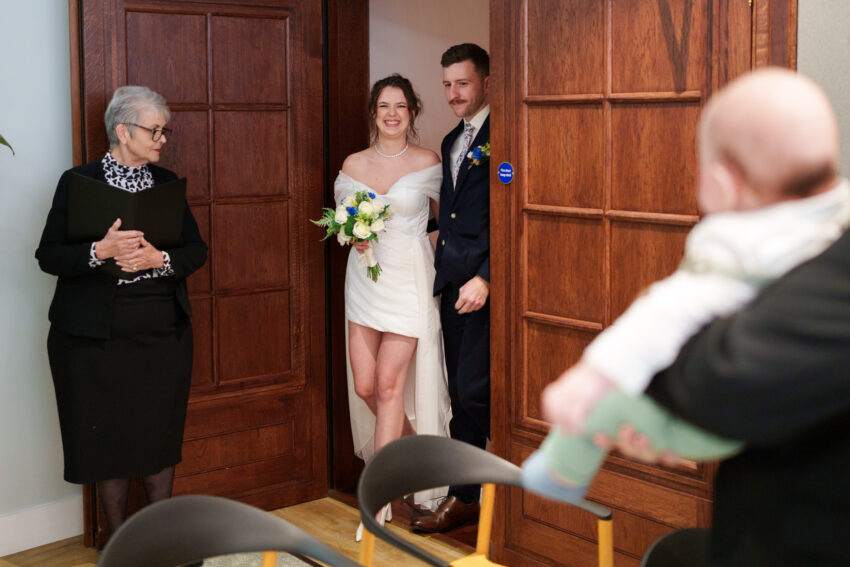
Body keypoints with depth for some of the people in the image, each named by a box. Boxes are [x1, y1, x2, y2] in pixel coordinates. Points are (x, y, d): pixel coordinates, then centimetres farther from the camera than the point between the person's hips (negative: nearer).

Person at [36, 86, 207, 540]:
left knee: (161, 433, 9)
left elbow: (197, 250, 6)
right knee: (108, 436, 5)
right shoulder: (78, 181, -4)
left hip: (164, 332, 3)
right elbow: (48, 256, -6)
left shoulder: (166, 182, 7)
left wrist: (158, 259, -14)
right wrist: (100, 251, -23)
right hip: (98, 335, -3)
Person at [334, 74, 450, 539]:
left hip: (409, 280, -4)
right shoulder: (353, 164, 6)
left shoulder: (428, 163, -2)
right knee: (364, 386, 3)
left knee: (388, 383, -7)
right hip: (364, 280, 4)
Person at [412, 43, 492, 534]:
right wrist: (444, 268, 11)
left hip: (486, 284, -8)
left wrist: (485, 278, -19)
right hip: (453, 283, 8)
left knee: (474, 391, -11)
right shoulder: (452, 141, 19)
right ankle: (465, 497, 21)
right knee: (460, 396, 11)